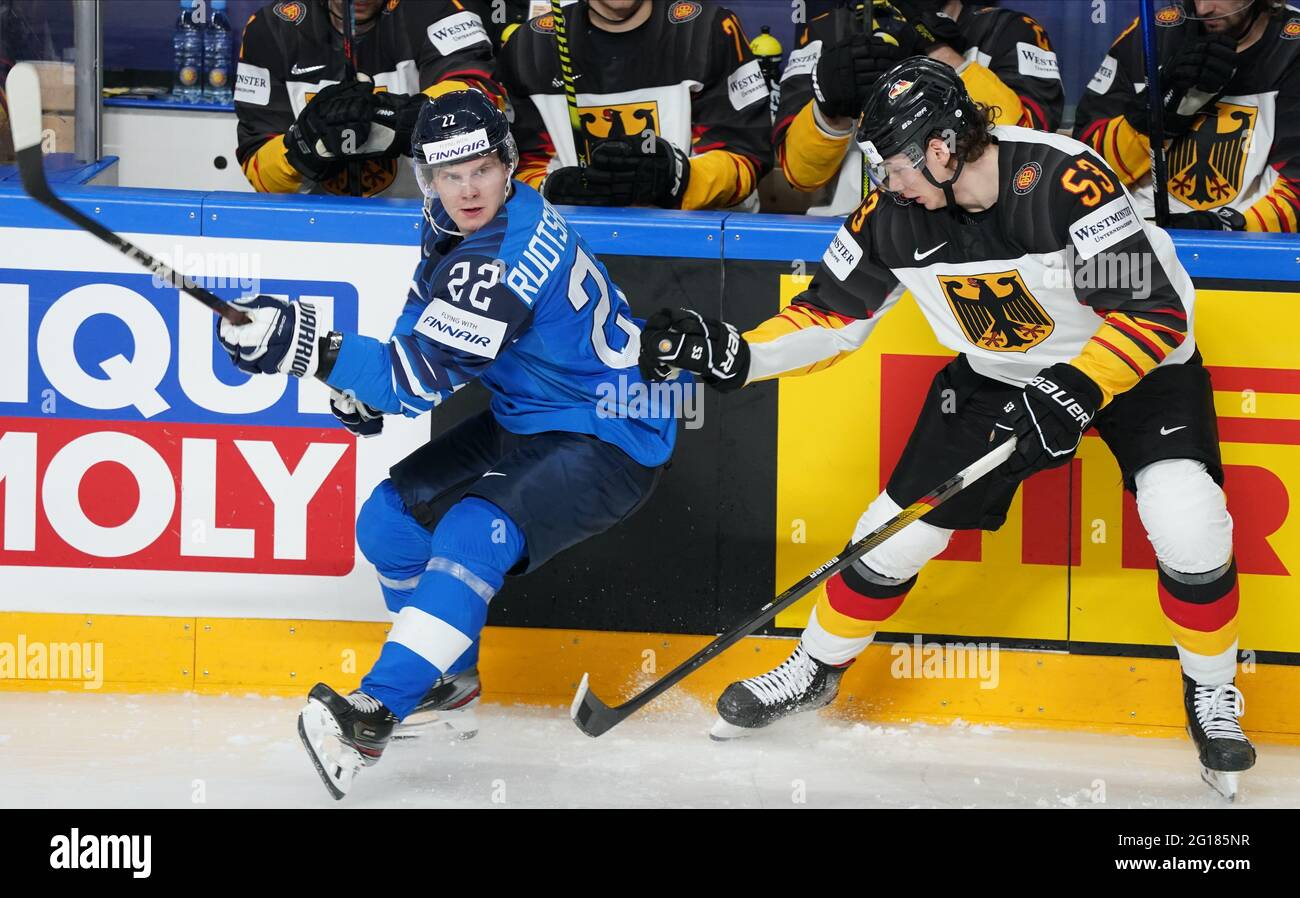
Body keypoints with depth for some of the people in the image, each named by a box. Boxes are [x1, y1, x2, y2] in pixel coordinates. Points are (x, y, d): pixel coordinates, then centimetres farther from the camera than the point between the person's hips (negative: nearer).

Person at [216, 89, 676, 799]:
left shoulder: (506, 255, -28)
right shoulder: (452, 230, 1)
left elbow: (425, 375, -30)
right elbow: (423, 335, 16)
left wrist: (316, 350, -37)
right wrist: (364, 389, -3)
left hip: (609, 444, -10)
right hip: (527, 421, 10)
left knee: (472, 536, -30)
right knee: (390, 519, 4)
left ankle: (375, 714, -33)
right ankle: (448, 678, 25)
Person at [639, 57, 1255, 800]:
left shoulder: (1066, 182, -33)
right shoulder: (894, 215, -16)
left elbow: (1155, 314, -31)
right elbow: (831, 317, -4)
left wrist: (1077, 392, -39)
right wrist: (734, 356, -18)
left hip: (1133, 361, -5)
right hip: (1000, 377, 5)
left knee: (1187, 522, -25)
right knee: (897, 528, 2)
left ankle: (1213, 695, 1)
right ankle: (815, 672, 28)